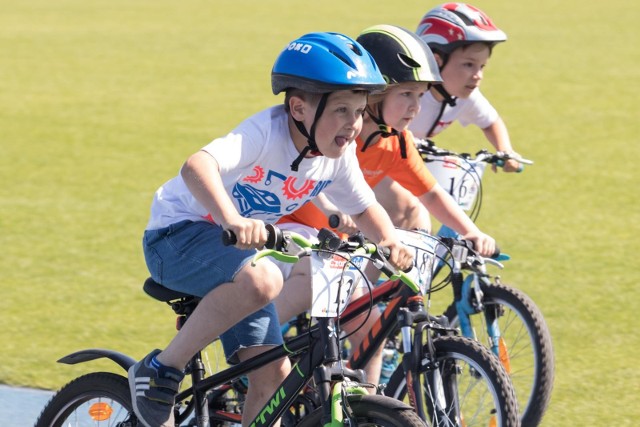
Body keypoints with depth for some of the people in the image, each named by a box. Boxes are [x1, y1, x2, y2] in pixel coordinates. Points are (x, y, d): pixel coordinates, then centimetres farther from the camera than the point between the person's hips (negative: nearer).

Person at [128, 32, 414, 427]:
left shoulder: (339, 156, -6)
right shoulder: (268, 132, -28)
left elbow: (365, 208, 10)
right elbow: (197, 166, -44)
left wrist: (390, 241, -12)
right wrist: (232, 220, -62)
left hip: (237, 248, 8)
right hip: (180, 234, -8)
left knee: (274, 373, -2)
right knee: (263, 280, -37)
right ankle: (162, 369, -21)